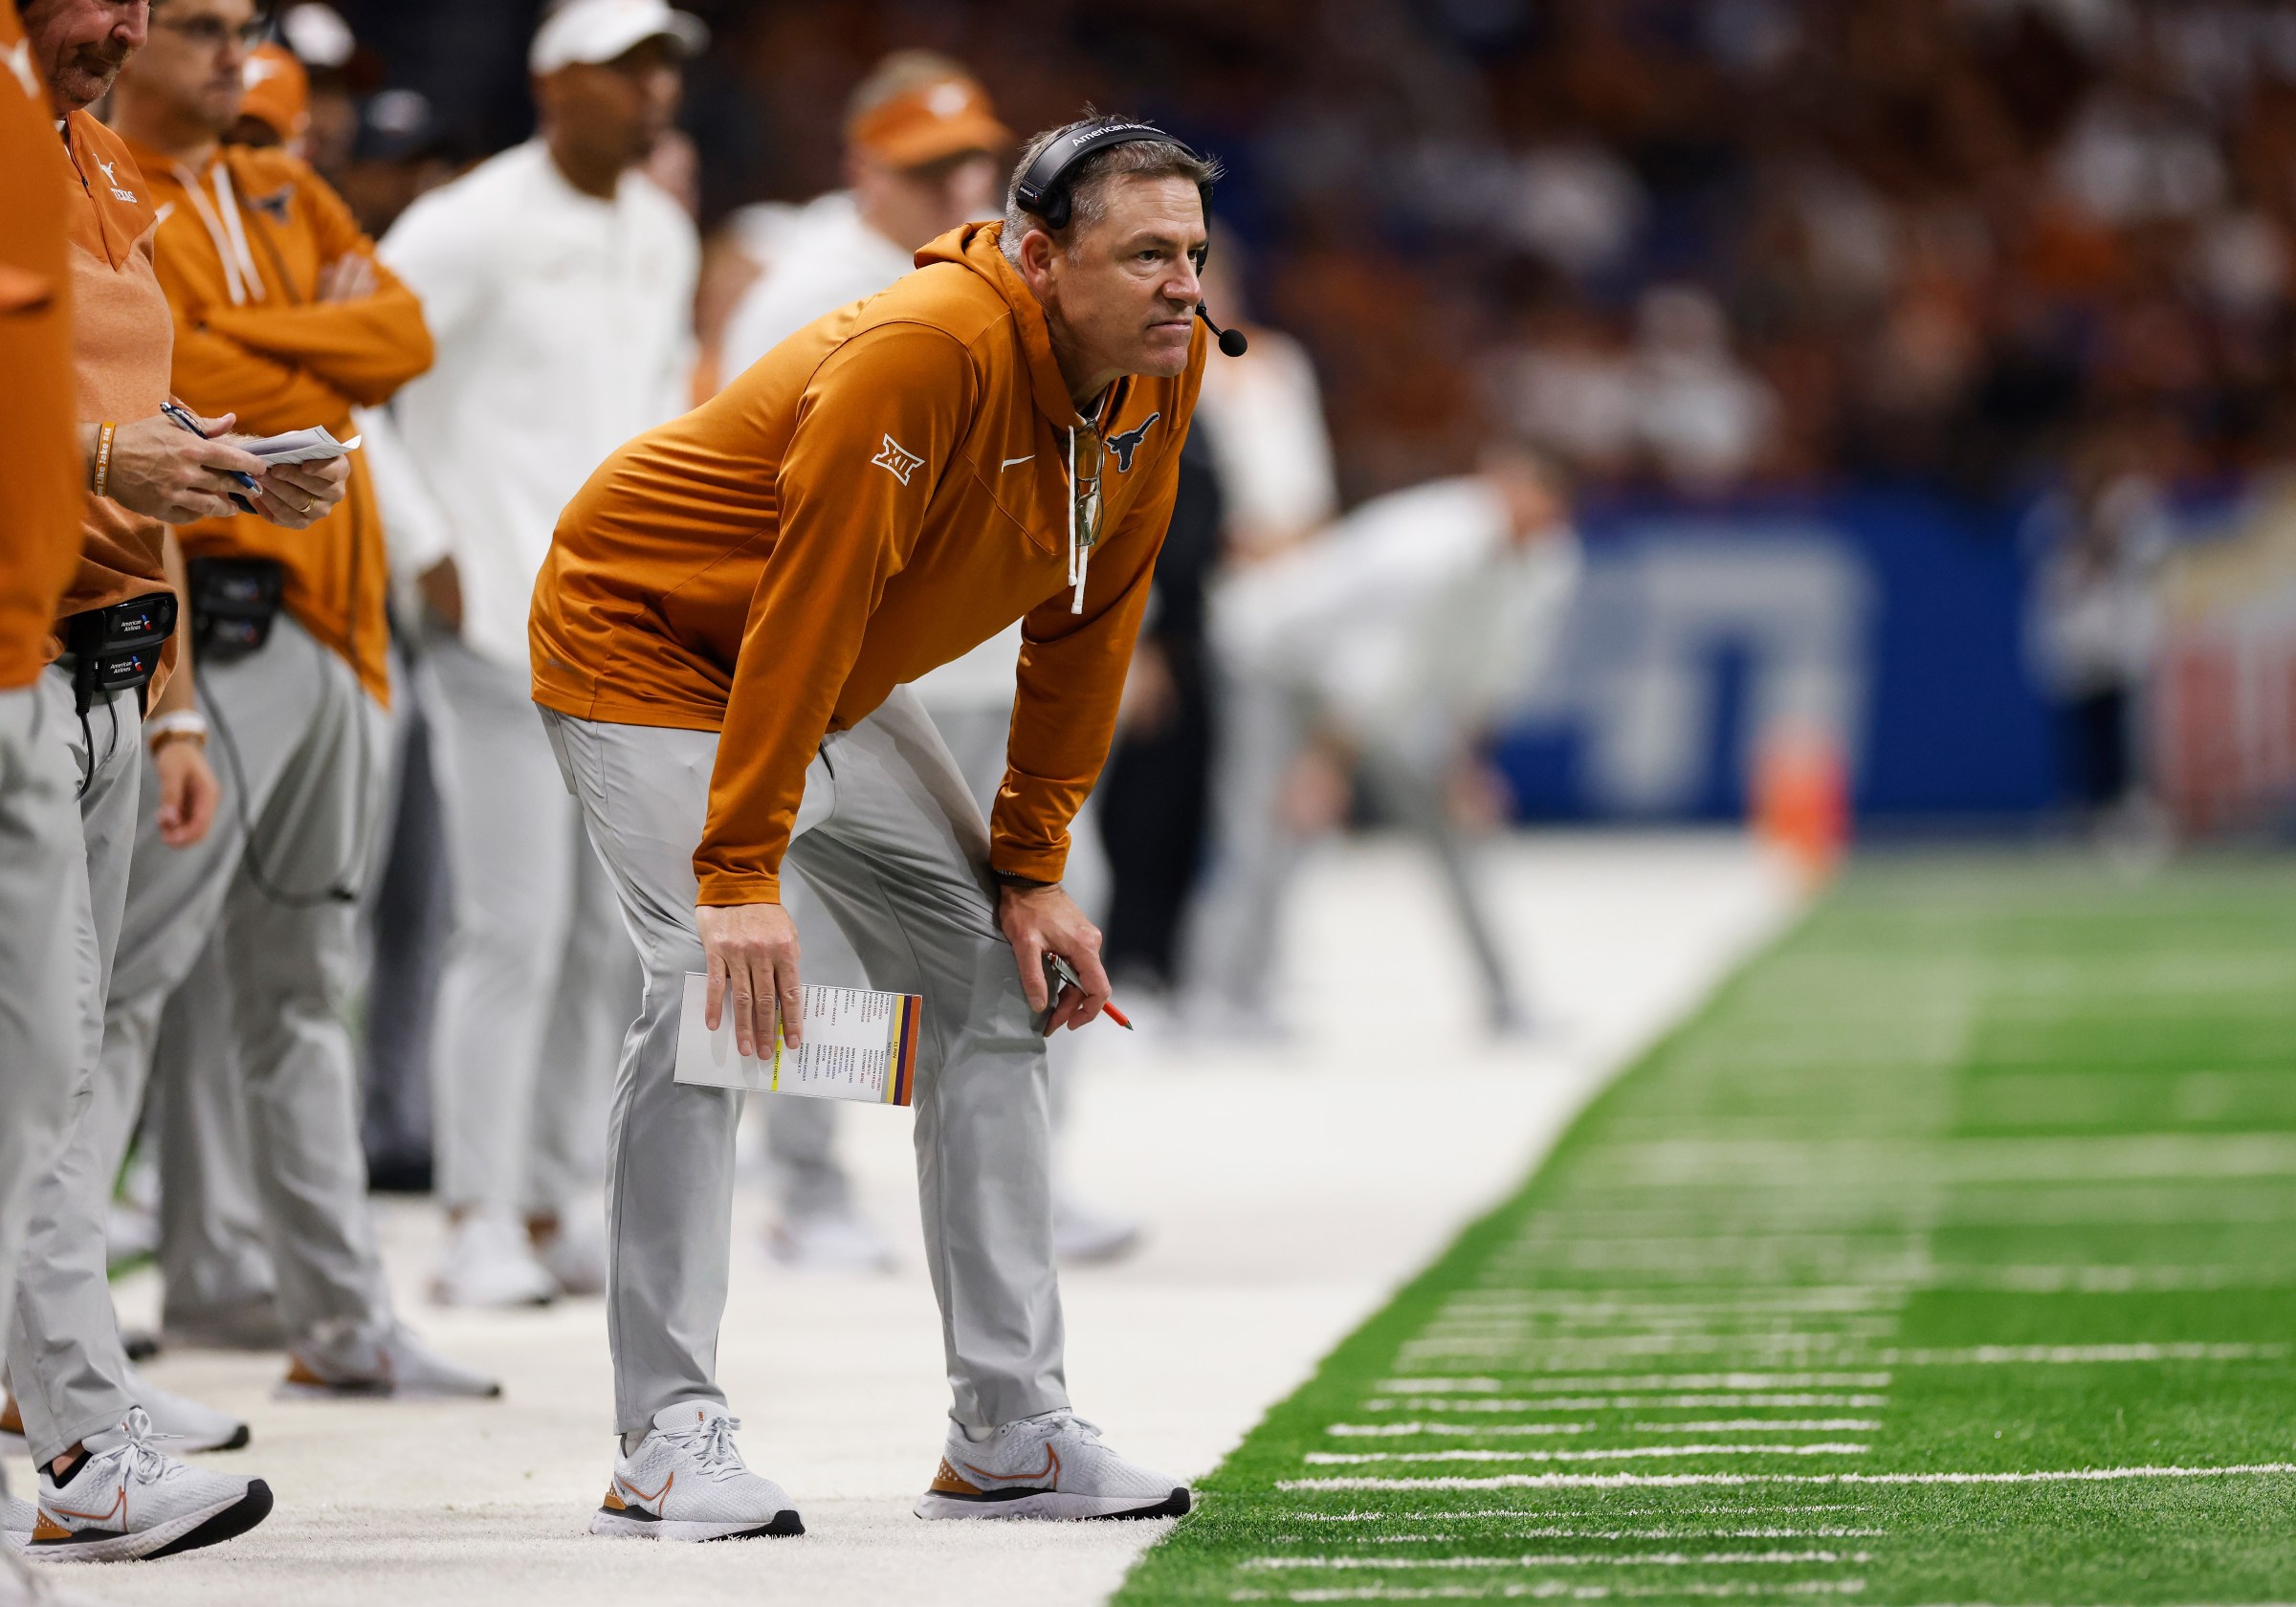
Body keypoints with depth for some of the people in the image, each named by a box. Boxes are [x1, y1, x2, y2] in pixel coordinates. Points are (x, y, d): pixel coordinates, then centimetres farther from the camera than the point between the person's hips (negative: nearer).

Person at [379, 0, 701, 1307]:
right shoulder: (475, 228, -9)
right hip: (507, 621, -7)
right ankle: (480, 1223, -2)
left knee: (617, 936, 7)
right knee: (517, 931, -9)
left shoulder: (663, 234, 14)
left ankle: (555, 1204, 16)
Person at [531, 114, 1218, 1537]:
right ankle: (670, 1443, -20)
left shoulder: (1162, 377, -9)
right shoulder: (924, 355, -34)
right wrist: (739, 877, -36)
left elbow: (1086, 627, 1)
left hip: (838, 690, 9)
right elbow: (804, 607, -35)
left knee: (996, 984, 3)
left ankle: (1013, 1433, 8)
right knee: (715, 990, -24)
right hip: (645, 642, -9)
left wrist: (1032, 870, -1)